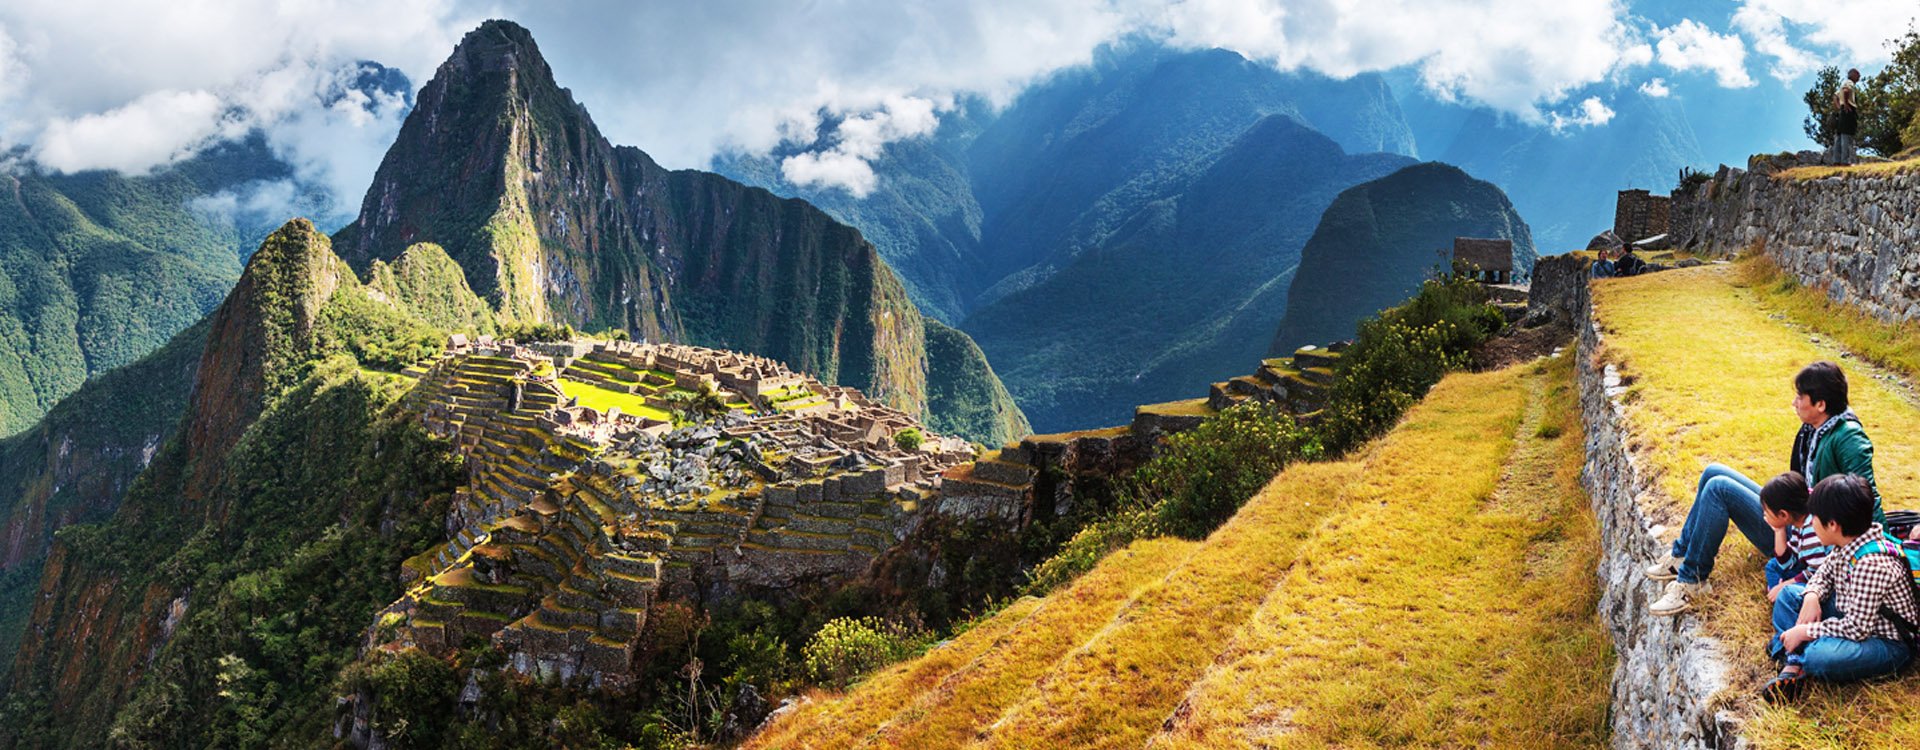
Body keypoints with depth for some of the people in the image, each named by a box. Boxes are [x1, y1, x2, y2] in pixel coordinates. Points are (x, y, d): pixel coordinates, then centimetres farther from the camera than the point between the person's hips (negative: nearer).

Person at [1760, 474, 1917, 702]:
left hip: (1888, 644, -10)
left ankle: (1797, 660, 1)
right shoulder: (1849, 542, -4)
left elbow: (1857, 629, -29)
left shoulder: (1872, 563, -31)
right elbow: (1825, 574, 15)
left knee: (1818, 657, -36)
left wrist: (1807, 631, -19)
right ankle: (1792, 666, -10)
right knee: (1790, 593, 8)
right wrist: (1812, 596, -6)